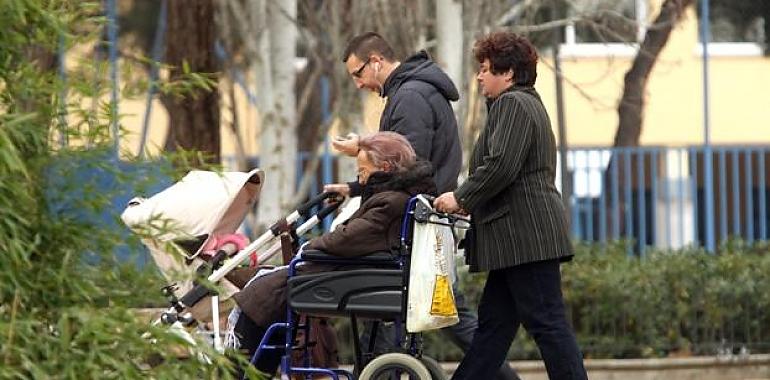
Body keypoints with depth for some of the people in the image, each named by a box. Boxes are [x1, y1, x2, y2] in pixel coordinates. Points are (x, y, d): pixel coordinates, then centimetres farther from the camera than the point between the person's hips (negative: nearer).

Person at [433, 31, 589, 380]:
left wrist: (462, 197, -10)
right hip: (520, 237, 11)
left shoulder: (512, 104, -9)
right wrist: (468, 201, 20)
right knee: (493, 323, 10)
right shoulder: (528, 104, 24)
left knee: (546, 322, -10)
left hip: (525, 234, -11)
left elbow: (500, 165, -20)